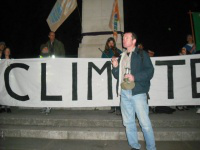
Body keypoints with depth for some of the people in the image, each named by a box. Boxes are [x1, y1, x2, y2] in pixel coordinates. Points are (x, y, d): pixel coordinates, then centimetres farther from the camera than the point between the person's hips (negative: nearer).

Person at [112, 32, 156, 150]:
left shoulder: (142, 54, 2)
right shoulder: (121, 57, 19)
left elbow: (150, 71, -8)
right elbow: (117, 75, 19)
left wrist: (135, 77, -20)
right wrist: (115, 67, 0)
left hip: (138, 92, -5)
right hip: (124, 93, 6)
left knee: (145, 122, -3)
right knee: (128, 122, 10)